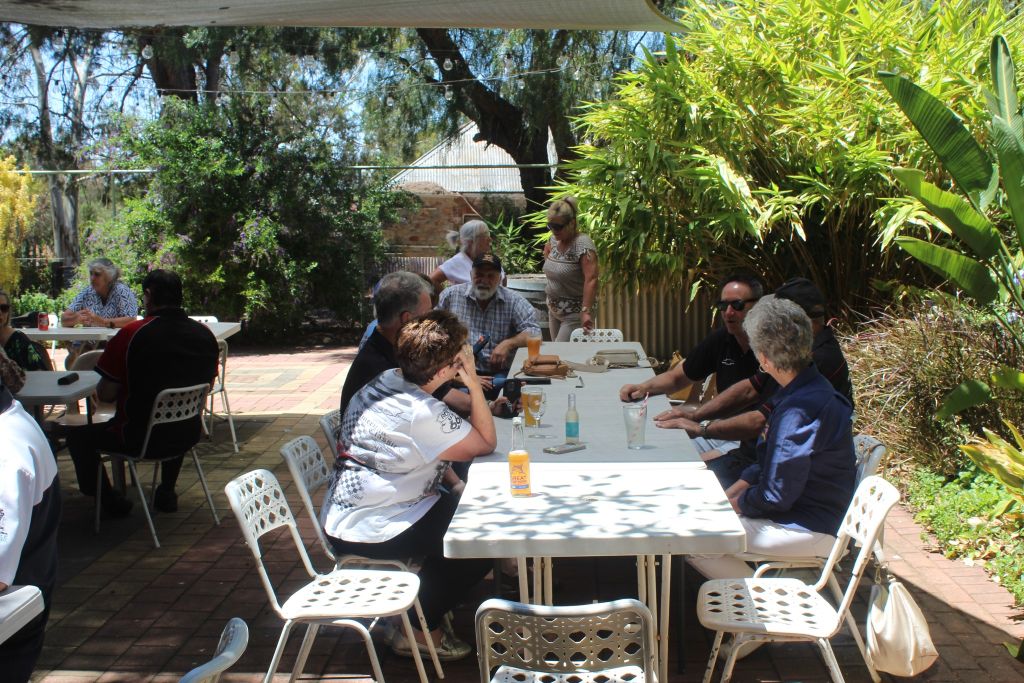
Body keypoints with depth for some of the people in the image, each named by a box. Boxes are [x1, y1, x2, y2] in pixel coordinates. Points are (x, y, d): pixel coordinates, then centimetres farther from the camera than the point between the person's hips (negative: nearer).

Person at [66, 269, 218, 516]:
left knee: (79, 437, 20)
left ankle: (110, 500, 26)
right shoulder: (205, 334, -5)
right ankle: (166, 493, 41)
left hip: (139, 438, -5)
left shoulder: (131, 334, -19)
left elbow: (105, 394, -14)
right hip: (188, 435, 5)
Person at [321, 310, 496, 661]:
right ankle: (421, 631, 11)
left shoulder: (385, 381, 1)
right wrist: (474, 383, -16)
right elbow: (486, 443, -14)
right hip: (365, 531, -9)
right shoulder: (423, 413, -28)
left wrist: (453, 482, 2)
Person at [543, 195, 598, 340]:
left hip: (574, 315, -8)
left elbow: (591, 279, -30)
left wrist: (586, 311, -37)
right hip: (554, 310, 8)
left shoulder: (583, 244, -22)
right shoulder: (554, 240, 3)